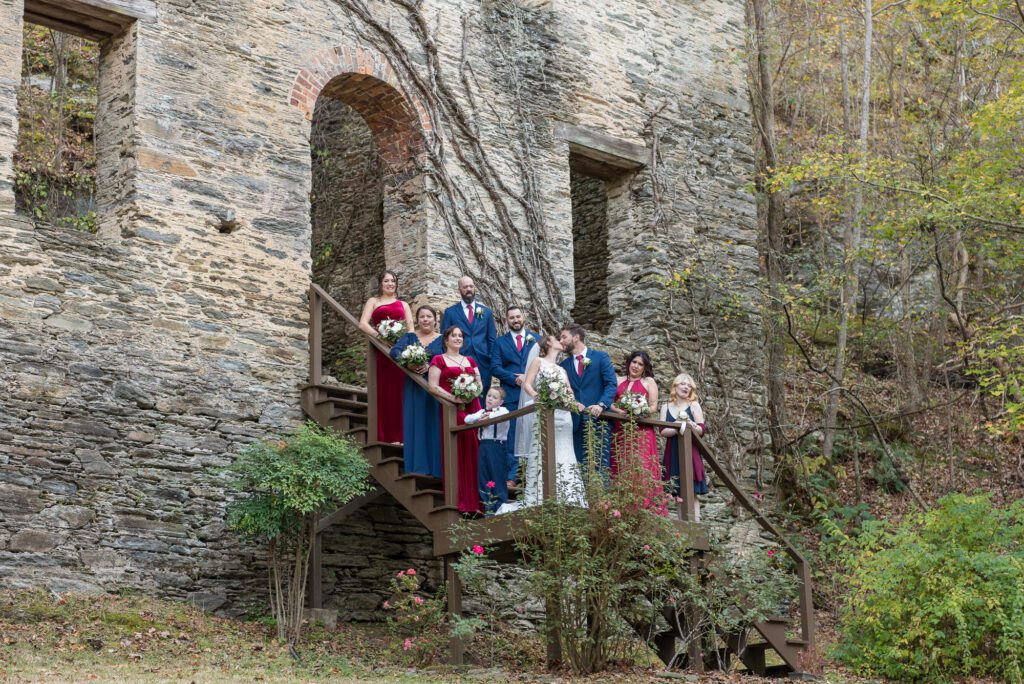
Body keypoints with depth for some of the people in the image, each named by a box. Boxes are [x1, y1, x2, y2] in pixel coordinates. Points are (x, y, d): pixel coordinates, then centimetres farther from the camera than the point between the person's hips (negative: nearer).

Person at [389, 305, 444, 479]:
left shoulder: (442, 340, 7)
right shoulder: (409, 337, 9)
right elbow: (394, 351, -9)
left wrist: (429, 366, -25)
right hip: (414, 387, 1)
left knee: (433, 425, -1)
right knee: (415, 424, 0)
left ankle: (435, 467, 4)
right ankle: (417, 466, 4)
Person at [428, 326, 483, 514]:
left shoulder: (470, 361, 20)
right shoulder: (438, 360, 5)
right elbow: (433, 386, -4)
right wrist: (453, 397, -14)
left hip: (472, 410, 4)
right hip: (451, 411, -4)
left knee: (473, 453, -1)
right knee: (455, 455, -7)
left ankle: (474, 501, 1)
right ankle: (459, 502, -6)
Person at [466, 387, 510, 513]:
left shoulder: (502, 410, 1)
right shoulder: (482, 411, 17)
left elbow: (505, 415, -23)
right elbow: (467, 419, 8)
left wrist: (488, 416, -14)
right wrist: (480, 417, -9)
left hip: (498, 445, -6)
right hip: (484, 445, 6)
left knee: (498, 478, -5)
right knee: (483, 478, 6)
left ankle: (500, 507, 1)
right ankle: (488, 508, 13)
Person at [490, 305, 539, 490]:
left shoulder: (536, 339, 14)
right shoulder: (500, 342, 10)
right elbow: (495, 368, 1)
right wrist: (515, 378, -12)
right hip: (511, 396, -1)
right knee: (512, 437, -3)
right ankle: (511, 477, -2)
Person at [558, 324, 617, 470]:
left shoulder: (601, 357, 6)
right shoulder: (564, 365, 16)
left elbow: (611, 384, -3)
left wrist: (601, 405, -19)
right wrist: (572, 403, -11)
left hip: (598, 418, -3)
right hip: (576, 421, 3)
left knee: (601, 463, -8)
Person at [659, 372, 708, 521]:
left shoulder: (694, 405, 5)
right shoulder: (666, 407, 10)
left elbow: (701, 430, -2)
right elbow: (663, 431, -1)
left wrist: (690, 425, -22)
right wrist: (678, 429, -17)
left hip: (690, 453, -2)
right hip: (673, 454, 2)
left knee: (691, 493, -6)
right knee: (678, 493, 2)